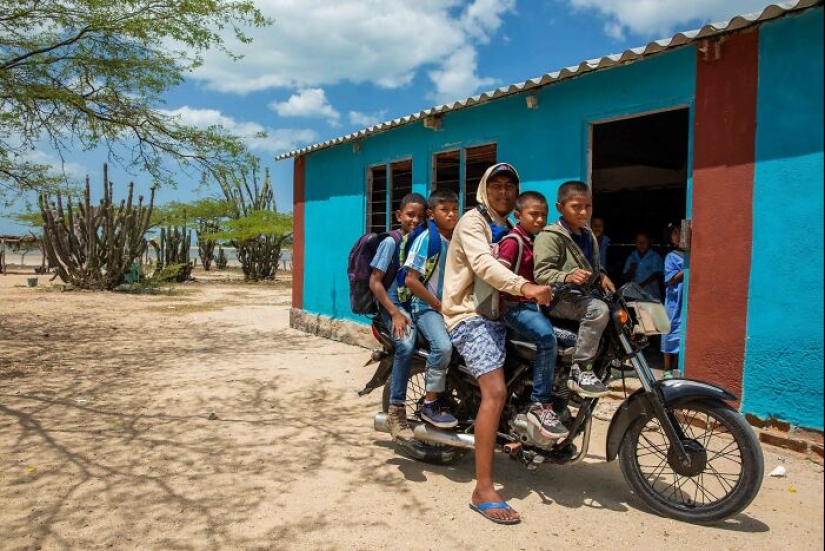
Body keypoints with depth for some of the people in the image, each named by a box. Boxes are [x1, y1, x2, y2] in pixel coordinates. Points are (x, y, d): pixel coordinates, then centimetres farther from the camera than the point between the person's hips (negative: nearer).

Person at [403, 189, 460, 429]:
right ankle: (430, 404, -10)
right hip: (427, 306, -6)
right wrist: (438, 305, -11)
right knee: (443, 346, -28)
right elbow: (410, 279, -12)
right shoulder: (427, 239, -8)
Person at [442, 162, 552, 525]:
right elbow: (483, 265, -23)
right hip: (471, 316, -9)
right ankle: (483, 490, -19)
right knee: (496, 392, -22)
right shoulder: (473, 221, -5)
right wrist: (524, 286, -38)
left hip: (500, 314, 9)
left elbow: (524, 268, 21)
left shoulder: (508, 230, 23)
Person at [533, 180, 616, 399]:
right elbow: (541, 272, -19)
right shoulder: (550, 236, -9)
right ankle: (580, 371, -25)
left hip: (584, 295, 9)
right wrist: (567, 277, -36)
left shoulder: (588, 236, 20)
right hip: (558, 298, -9)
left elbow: (593, 267, 28)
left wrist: (601, 276, 6)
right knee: (599, 310, -31)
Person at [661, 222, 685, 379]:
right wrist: (688, 270, -17)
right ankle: (668, 370, 10)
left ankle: (676, 368, 19)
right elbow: (671, 279, -9)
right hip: (675, 301, -4)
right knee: (672, 332, 2)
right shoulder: (671, 257, 0)